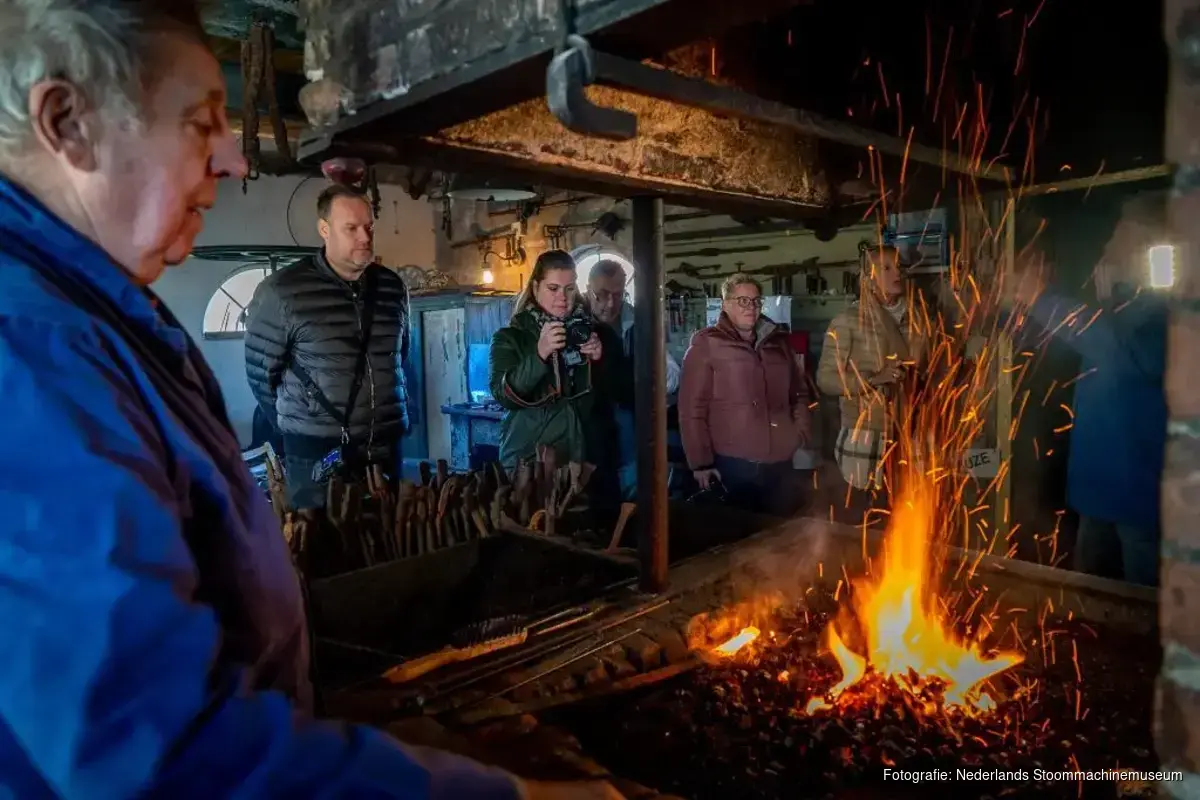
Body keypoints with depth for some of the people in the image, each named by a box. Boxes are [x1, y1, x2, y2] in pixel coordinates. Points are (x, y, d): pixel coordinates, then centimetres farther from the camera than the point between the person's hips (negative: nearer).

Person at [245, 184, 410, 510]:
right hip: (317, 453, -4)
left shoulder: (393, 287, 5)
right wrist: (296, 426, 4)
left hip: (386, 447, 4)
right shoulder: (281, 291, -9)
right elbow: (259, 371, -2)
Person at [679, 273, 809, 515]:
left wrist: (801, 432, 6)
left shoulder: (778, 342, 11)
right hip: (733, 465, -5)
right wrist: (701, 462, -10)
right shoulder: (707, 344, -6)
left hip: (780, 464, 5)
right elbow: (692, 407, -9)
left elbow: (799, 392, 20)